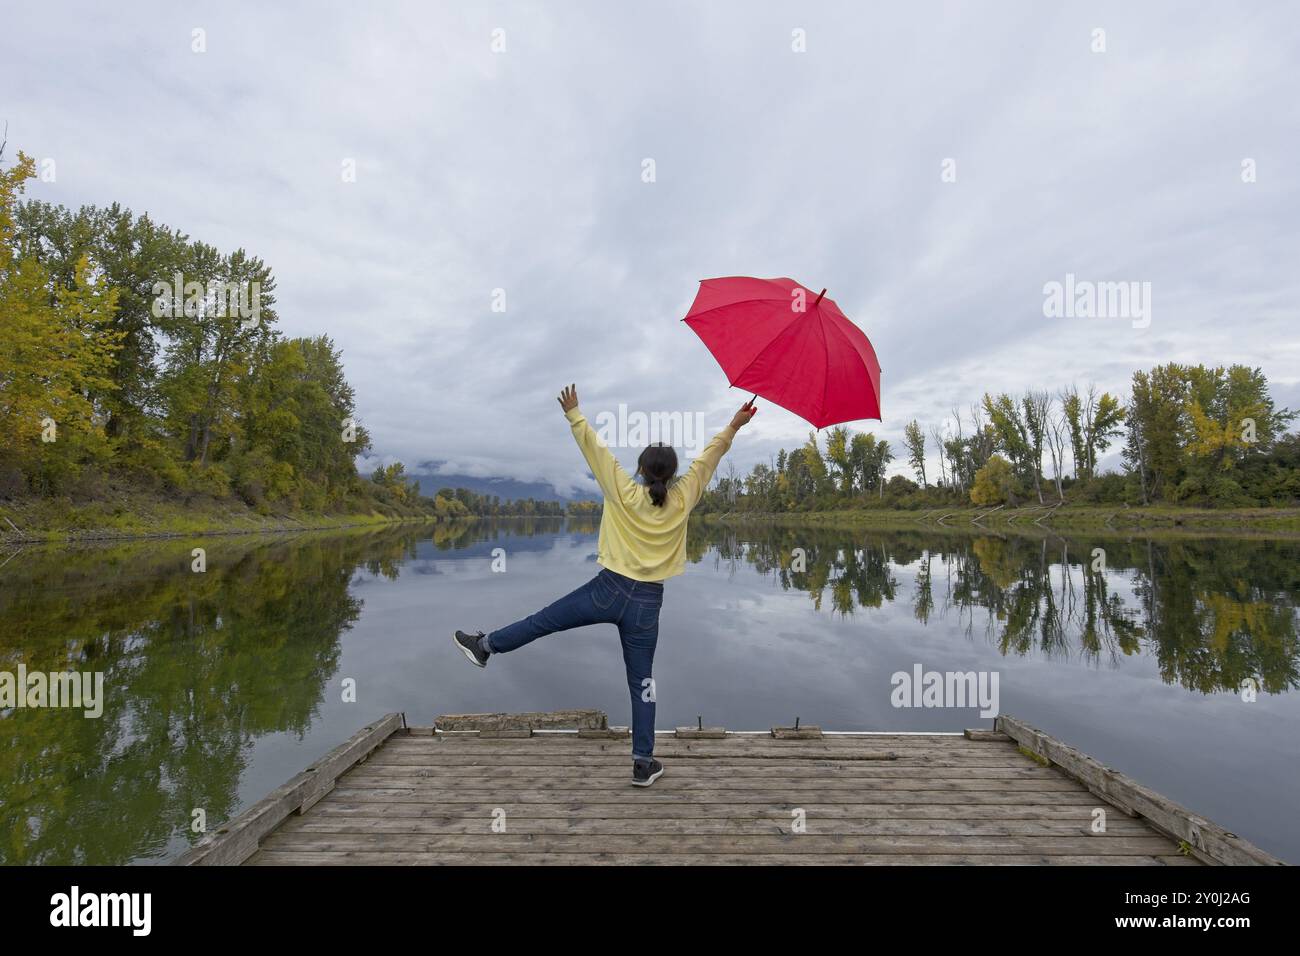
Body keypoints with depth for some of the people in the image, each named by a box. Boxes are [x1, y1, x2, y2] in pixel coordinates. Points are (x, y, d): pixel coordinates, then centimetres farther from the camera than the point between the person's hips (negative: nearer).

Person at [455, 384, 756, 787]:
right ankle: (643, 764, 17)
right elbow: (708, 457, 4)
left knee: (543, 620, 16)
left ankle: (485, 646, 34)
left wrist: (574, 414, 8)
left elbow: (595, 448, -2)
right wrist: (733, 427, 10)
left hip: (608, 589, -2)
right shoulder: (681, 501, -4)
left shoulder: (624, 494, -8)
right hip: (647, 603, 2)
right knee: (641, 682, 10)